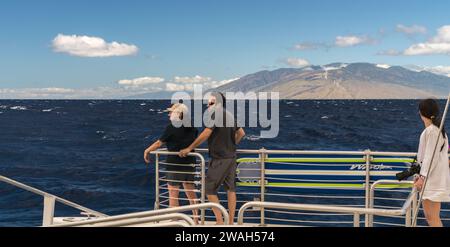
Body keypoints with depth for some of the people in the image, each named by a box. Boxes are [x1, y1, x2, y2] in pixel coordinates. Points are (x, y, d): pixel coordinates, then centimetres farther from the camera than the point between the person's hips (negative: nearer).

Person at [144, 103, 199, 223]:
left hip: (175, 165, -6)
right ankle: (196, 220, 20)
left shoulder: (171, 128, -14)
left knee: (173, 194, 3)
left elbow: (159, 143, -9)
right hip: (190, 164, 6)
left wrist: (147, 150, 5)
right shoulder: (192, 128, 3)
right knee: (191, 193, 14)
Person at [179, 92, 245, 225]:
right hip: (231, 157, 8)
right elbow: (241, 133, 22)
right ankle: (231, 222, 10)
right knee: (230, 189, 8)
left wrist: (189, 148, -13)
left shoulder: (216, 114, -12)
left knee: (210, 189, -1)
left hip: (219, 159, -8)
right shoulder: (230, 116, 12)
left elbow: (206, 134, -18)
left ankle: (220, 222, -4)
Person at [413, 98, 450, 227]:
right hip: (431, 178, 10)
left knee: (432, 216, -9)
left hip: (433, 179, -10)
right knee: (430, 215, 14)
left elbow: (432, 157, -19)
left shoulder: (432, 130, -15)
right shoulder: (437, 129, 16)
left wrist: (423, 176, -19)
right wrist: (421, 175, 21)